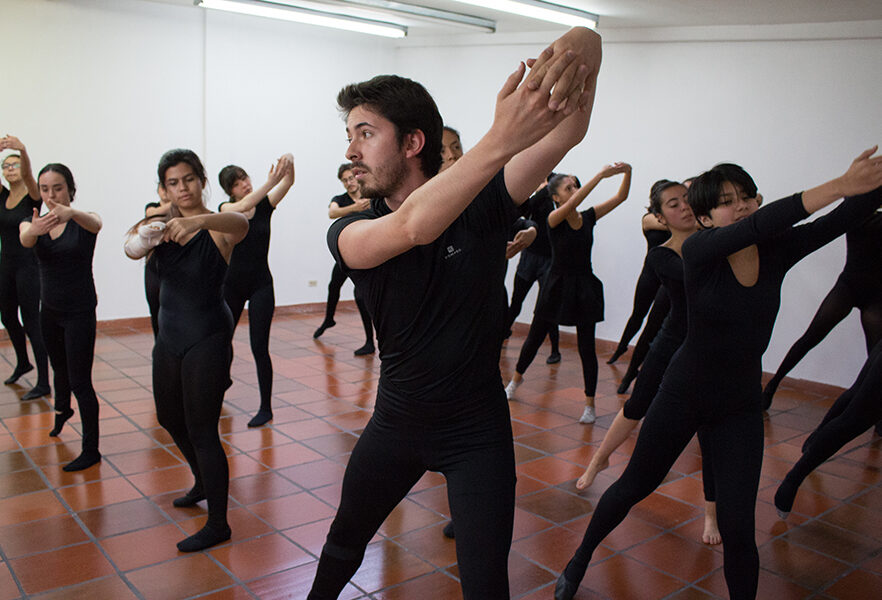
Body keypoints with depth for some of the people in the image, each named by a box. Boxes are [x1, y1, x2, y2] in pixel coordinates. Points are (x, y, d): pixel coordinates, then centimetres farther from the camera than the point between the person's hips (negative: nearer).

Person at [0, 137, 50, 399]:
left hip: (28, 266, -7)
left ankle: (43, 384, 1)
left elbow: (28, 175, -30)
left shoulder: (32, 197, -10)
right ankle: (23, 363, 44)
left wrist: (23, 150, -51)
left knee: (31, 322, -6)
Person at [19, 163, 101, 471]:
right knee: (59, 368, 26)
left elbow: (95, 223, -39)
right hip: (49, 310, 5)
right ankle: (62, 409, 56)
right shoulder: (33, 222, -3)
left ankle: (91, 450, 5)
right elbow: (25, 239, -27)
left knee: (80, 382, -6)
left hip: (80, 311, -5)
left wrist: (70, 213, -62)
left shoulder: (82, 221, -13)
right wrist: (35, 229, -53)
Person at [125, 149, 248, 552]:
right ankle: (203, 482, 48)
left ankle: (218, 525, 9)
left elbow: (240, 223, -36)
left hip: (207, 338, -7)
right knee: (169, 418, 23)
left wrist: (199, 220, -55)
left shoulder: (217, 227, -11)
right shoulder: (162, 225, 4)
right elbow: (133, 249, -16)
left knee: (201, 430, -5)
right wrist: (144, 236, -39)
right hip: (169, 335, 7)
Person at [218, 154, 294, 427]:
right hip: (231, 284, 1)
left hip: (261, 285, -1)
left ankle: (266, 407, 6)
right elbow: (243, 207, -27)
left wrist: (288, 163, -39)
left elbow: (288, 182, -17)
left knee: (259, 348, -5)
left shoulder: (265, 204, -1)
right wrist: (269, 182, -39)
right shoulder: (226, 209, -4)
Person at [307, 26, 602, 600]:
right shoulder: (350, 232, -14)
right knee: (345, 537, 24)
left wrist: (580, 49, -50)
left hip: (478, 429, -2)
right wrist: (500, 139, -52)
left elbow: (568, 131, -27)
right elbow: (411, 228, -39)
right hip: (397, 419, 2)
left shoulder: (481, 203, -14)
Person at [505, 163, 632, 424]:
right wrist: (600, 175, -37)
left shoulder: (589, 217, 2)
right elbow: (573, 203, -31)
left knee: (587, 346, 1)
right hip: (557, 285, -2)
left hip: (584, 287, 2)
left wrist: (627, 173, -17)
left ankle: (589, 404, 12)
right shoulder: (554, 218, -11)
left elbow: (620, 197, 0)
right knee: (535, 336, 13)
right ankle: (516, 378, 38)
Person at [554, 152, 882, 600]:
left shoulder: (778, 250, -6)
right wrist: (839, 185, -42)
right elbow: (757, 225, -36)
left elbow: (842, 220, -19)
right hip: (684, 393, -2)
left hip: (740, 405, 3)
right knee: (634, 486, 14)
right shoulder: (699, 249, -18)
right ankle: (580, 559, 38)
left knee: (737, 528, -2)